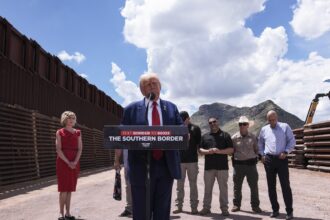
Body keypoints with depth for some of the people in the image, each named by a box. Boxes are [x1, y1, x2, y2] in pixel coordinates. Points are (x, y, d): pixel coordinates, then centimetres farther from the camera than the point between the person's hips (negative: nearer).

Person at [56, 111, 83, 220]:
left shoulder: (78, 133, 10)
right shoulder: (60, 132, 0)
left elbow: (80, 149, 5)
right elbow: (58, 150, -7)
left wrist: (75, 162, -9)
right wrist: (68, 162, -15)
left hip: (74, 163, 4)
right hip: (63, 162, -3)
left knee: (70, 189, 6)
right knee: (63, 189, -5)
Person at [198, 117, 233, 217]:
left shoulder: (225, 135, 7)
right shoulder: (205, 136, 15)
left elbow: (231, 150, 1)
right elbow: (200, 150, 11)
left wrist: (219, 151, -14)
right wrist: (208, 151, -10)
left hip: (222, 166, -2)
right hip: (209, 166, 2)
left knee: (223, 188, 2)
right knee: (208, 188, 6)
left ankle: (224, 208, 10)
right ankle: (206, 207, 14)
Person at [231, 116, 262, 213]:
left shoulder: (253, 137, 3)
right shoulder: (234, 137, 2)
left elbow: (256, 149, 10)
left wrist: (255, 159, 3)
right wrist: (234, 161, 5)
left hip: (251, 164, 0)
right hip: (238, 164, 0)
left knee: (254, 185, 4)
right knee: (237, 185, 7)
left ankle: (255, 205, 16)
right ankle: (236, 204, 20)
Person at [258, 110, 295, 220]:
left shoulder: (285, 127, 3)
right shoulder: (264, 129, 11)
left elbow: (292, 141, 3)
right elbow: (260, 143, 21)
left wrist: (285, 152, -10)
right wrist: (262, 154, 8)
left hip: (281, 159, -3)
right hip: (268, 159, 3)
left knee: (285, 185, -5)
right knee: (271, 186, 6)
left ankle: (289, 211, 3)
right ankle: (275, 209, 17)